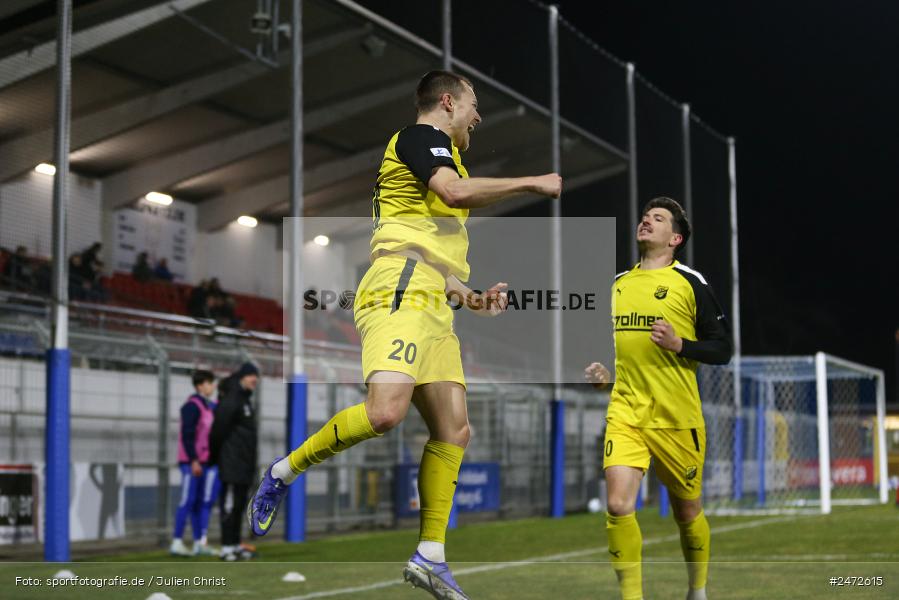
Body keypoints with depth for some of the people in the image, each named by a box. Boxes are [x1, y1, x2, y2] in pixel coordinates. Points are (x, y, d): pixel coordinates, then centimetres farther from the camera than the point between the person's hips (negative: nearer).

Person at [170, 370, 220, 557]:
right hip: (192, 462, -8)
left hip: (209, 462, 8)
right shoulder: (192, 406, -9)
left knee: (204, 502, 7)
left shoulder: (212, 407, 15)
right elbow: (187, 435, -15)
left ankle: (200, 543, 11)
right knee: (188, 501, -7)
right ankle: (177, 543, -3)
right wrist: (194, 460, -18)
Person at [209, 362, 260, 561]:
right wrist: (215, 454, -6)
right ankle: (227, 547, -5)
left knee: (239, 505, 12)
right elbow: (219, 427, -16)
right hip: (232, 464, -10)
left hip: (244, 465, 10)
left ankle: (236, 545, 17)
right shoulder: (231, 400, -14)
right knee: (230, 505, -7)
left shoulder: (245, 400, 17)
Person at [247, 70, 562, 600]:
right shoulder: (420, 136, 2)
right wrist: (533, 183, -8)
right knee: (386, 411, -27)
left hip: (430, 306, 10)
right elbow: (456, 192, -18)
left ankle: (430, 556, 3)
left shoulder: (437, 152, 31)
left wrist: (470, 296, 24)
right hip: (400, 293, -10)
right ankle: (283, 475, -9)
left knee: (454, 429, 2)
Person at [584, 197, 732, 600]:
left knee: (687, 513, 10)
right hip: (625, 412, 3)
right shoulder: (616, 284, 14)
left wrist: (679, 344, -17)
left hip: (678, 417, -3)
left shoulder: (690, 282, 0)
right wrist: (600, 372, 8)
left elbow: (722, 350, -1)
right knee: (618, 506, -17)